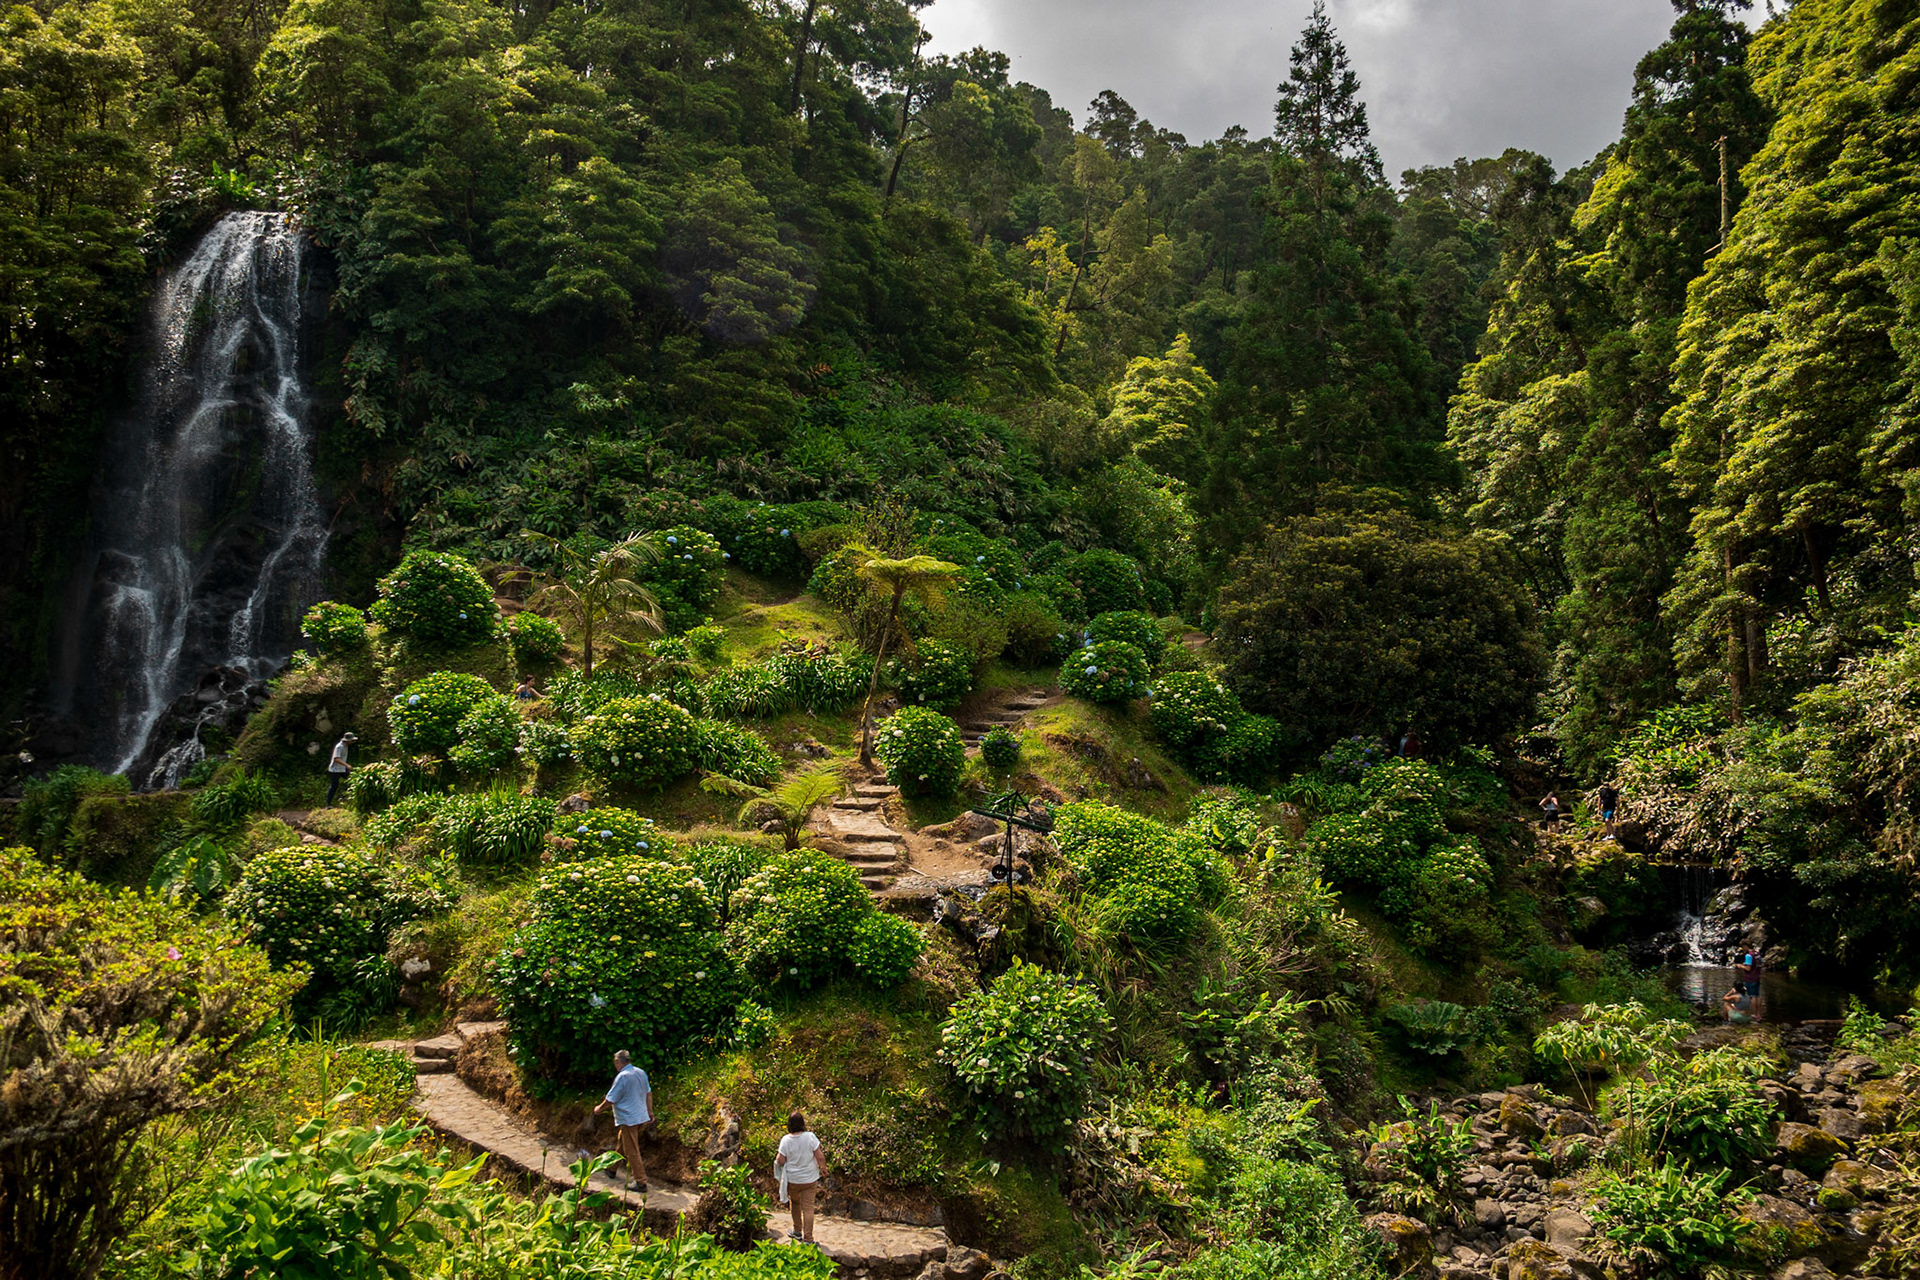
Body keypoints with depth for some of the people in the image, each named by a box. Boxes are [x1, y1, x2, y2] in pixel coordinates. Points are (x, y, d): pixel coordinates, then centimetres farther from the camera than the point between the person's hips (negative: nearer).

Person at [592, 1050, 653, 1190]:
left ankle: (641, 1182, 1)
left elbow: (611, 1099, -12)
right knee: (620, 1142, 26)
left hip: (628, 1119, -8)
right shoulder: (641, 1073, 5)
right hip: (642, 1117, 8)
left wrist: (599, 1108, 6)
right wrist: (650, 1111, 23)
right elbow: (648, 1093, 14)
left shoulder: (622, 1077, -19)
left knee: (632, 1152, -1)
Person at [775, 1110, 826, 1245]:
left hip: (792, 1180, 1)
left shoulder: (786, 1140, -14)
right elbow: (819, 1156, -11)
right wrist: (823, 1167, 7)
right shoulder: (810, 1137, -16)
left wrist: (777, 1158, 11)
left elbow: (781, 1161, -11)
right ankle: (808, 1238, 6)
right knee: (808, 1208, 5)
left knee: (795, 1204, 24)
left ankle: (797, 1231, 34)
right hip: (809, 1179, -1)